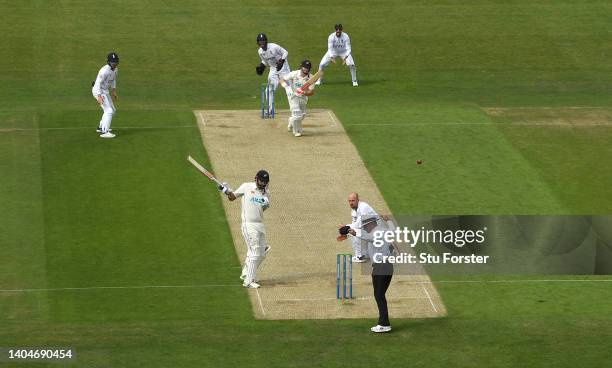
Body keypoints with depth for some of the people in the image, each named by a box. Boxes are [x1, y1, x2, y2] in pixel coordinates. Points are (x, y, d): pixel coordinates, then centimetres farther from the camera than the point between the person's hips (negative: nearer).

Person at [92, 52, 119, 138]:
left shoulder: (115, 70, 2)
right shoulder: (104, 70, -27)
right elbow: (98, 83, -30)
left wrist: (114, 91, 21)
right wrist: (99, 96, -38)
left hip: (105, 91, 10)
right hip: (99, 91, -10)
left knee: (112, 110, 20)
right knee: (109, 111, -18)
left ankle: (101, 127, 34)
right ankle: (104, 132, -21)